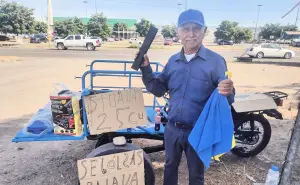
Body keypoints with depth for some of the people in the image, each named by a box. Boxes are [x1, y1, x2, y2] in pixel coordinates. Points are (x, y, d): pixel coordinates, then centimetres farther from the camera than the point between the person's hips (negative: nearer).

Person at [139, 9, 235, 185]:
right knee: (170, 165, 26)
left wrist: (228, 92, -39)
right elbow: (158, 89, 5)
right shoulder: (173, 60, 2)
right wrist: (145, 67, -7)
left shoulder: (216, 61, -13)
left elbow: (225, 95, -15)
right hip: (172, 128, 4)